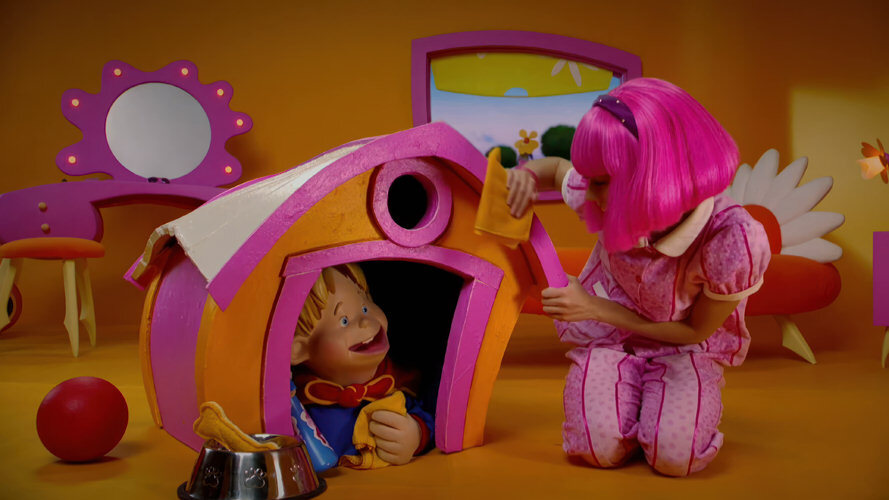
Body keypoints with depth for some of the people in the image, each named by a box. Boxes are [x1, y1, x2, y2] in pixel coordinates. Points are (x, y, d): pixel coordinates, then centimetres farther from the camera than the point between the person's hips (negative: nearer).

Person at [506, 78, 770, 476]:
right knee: (600, 446, -23)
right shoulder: (611, 200, -23)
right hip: (610, 334, 1)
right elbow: (559, 167, 4)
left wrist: (597, 309, -21)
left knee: (676, 454, -26)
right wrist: (528, 173, -23)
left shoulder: (734, 240, -31)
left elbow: (695, 332, -13)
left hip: (683, 346, -1)